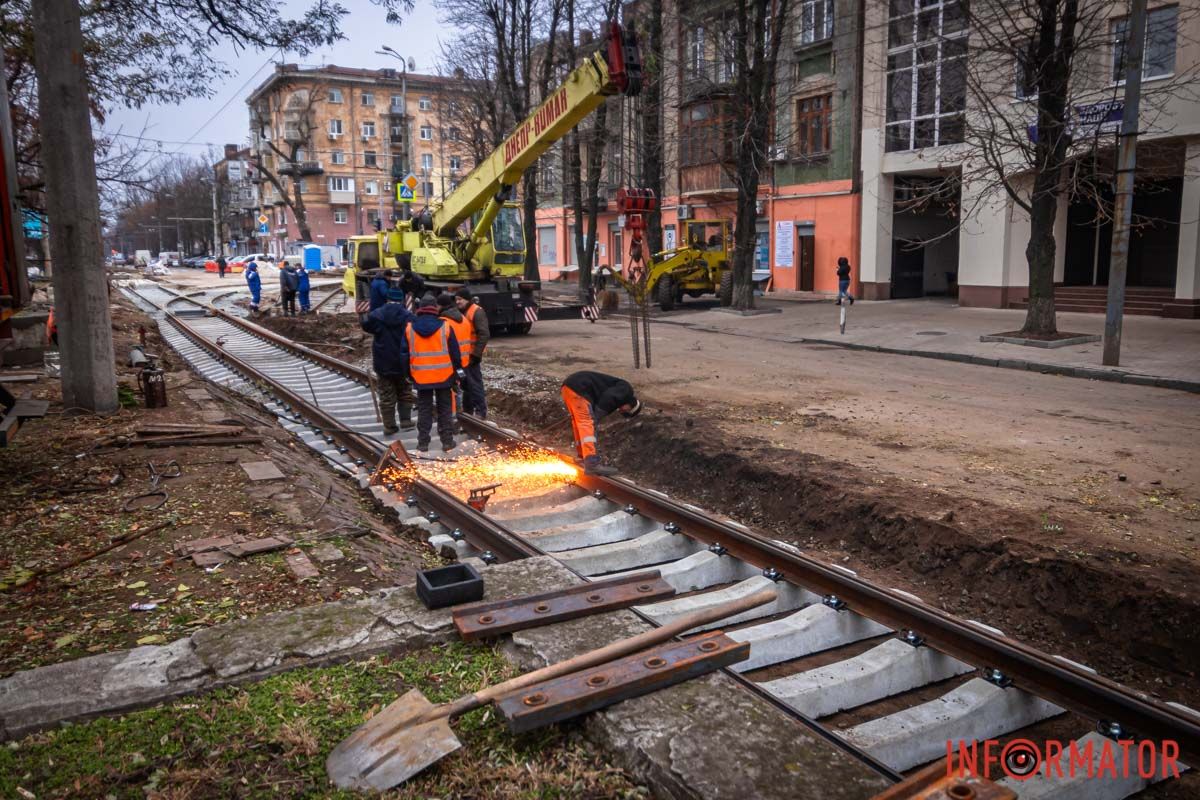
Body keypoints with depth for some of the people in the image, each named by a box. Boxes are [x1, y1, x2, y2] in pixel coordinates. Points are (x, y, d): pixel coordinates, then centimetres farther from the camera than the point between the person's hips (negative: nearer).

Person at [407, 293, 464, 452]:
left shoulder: (410, 328, 0)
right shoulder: (444, 326, -6)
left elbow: (406, 354, 6)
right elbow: (454, 352, -2)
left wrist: (408, 373, 17)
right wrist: (458, 370, 9)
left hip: (421, 377, 1)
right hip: (444, 375, -1)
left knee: (424, 410, 9)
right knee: (445, 409, 8)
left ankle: (423, 443, 10)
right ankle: (447, 441, 9)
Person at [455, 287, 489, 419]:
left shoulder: (477, 312, -12)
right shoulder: (461, 312, 16)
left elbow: (484, 334, -19)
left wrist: (476, 354, -21)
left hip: (472, 356, -9)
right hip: (462, 355, 9)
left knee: (475, 384, -7)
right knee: (465, 384, 16)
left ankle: (481, 412, -2)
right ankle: (467, 411, 25)